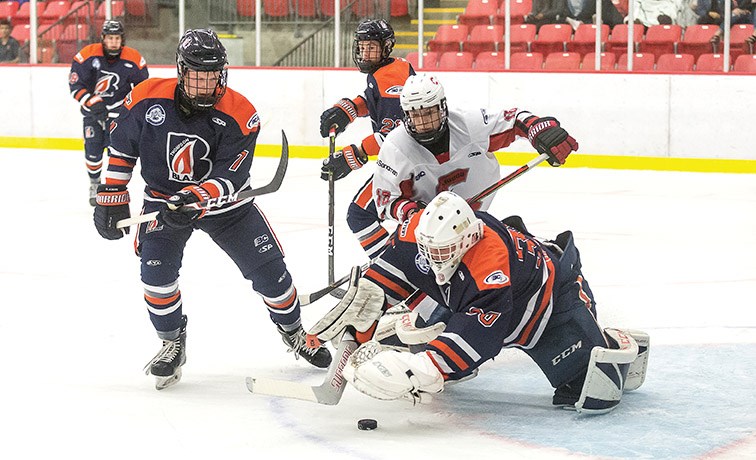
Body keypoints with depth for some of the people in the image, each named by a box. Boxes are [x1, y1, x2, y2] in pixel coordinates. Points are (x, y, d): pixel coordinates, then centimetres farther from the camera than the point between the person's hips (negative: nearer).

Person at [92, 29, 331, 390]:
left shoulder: (240, 115, -20)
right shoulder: (147, 99, -16)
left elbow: (231, 176, -24)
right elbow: (121, 147, -1)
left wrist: (197, 198, -41)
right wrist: (112, 196, -1)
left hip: (224, 201, 0)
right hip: (163, 196, 0)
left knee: (268, 268, -1)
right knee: (156, 269, -18)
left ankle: (293, 331, 26)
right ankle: (172, 342, 7)